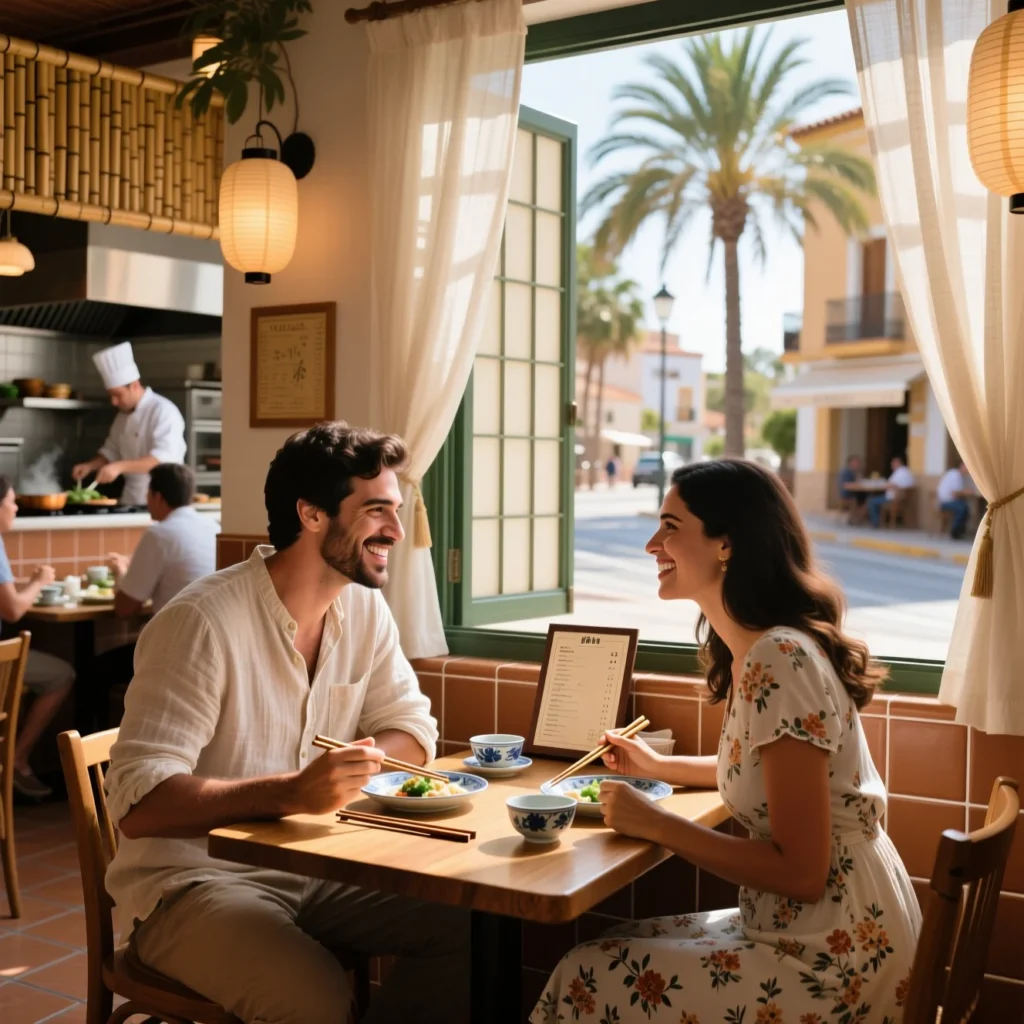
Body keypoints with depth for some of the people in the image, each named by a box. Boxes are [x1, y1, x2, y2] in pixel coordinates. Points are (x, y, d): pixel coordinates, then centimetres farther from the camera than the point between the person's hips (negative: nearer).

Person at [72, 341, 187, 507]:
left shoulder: (163, 411, -16)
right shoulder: (123, 415, 11)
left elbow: (164, 458, -27)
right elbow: (111, 451, 21)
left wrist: (120, 467, -34)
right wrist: (90, 466, 2)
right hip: (130, 499, 8)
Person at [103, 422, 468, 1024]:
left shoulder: (365, 607, 2)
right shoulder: (204, 622, -21)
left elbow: (413, 730, 8)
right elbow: (138, 804, -25)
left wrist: (352, 769, -14)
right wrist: (291, 792, -38)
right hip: (195, 879, -6)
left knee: (474, 930, -15)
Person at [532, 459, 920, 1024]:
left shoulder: (782, 662, -24)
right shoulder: (751, 650, 5)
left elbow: (800, 872, -23)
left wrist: (657, 824, -17)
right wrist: (656, 765, 20)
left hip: (832, 957, -9)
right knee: (613, 948, 14)